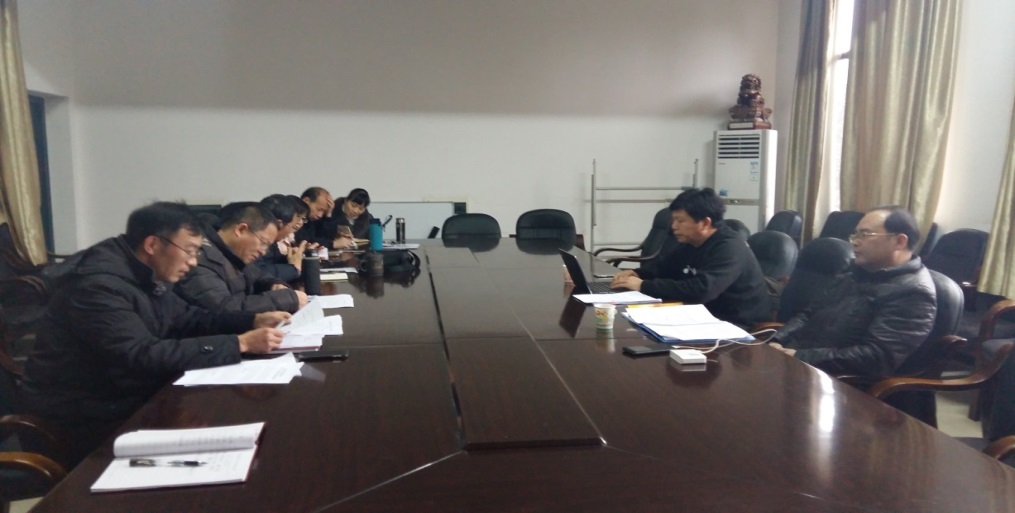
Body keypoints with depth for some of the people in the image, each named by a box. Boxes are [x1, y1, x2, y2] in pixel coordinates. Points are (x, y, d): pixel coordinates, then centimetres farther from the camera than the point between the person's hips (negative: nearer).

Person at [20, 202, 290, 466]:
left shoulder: (148, 274, 2)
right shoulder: (98, 283, -26)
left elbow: (186, 319, 12)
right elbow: (144, 357, -32)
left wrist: (253, 320, -4)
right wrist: (240, 344, -33)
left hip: (126, 397, 8)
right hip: (85, 419, -8)